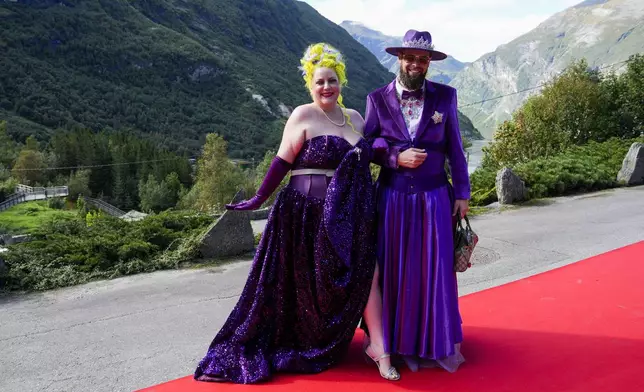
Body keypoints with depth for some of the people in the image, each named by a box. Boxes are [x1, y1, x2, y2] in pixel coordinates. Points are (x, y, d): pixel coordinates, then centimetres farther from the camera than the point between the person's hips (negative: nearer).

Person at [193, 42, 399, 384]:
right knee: (306, 284, 5)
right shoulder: (303, 116, -5)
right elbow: (283, 162, -8)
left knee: (366, 272, -2)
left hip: (350, 214, 5)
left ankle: (378, 346, 8)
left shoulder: (355, 118, 12)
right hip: (309, 211, -5)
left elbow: (365, 159, 19)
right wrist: (259, 198, -14)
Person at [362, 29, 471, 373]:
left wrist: (462, 193, 2)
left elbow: (455, 149, 5)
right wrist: (397, 158, -14)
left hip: (434, 198, 0)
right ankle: (398, 342, 21)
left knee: (436, 270, 5)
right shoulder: (377, 99, 1)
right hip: (393, 199, 0)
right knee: (395, 271, 7)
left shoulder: (445, 96, 4)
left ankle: (438, 343, 20)